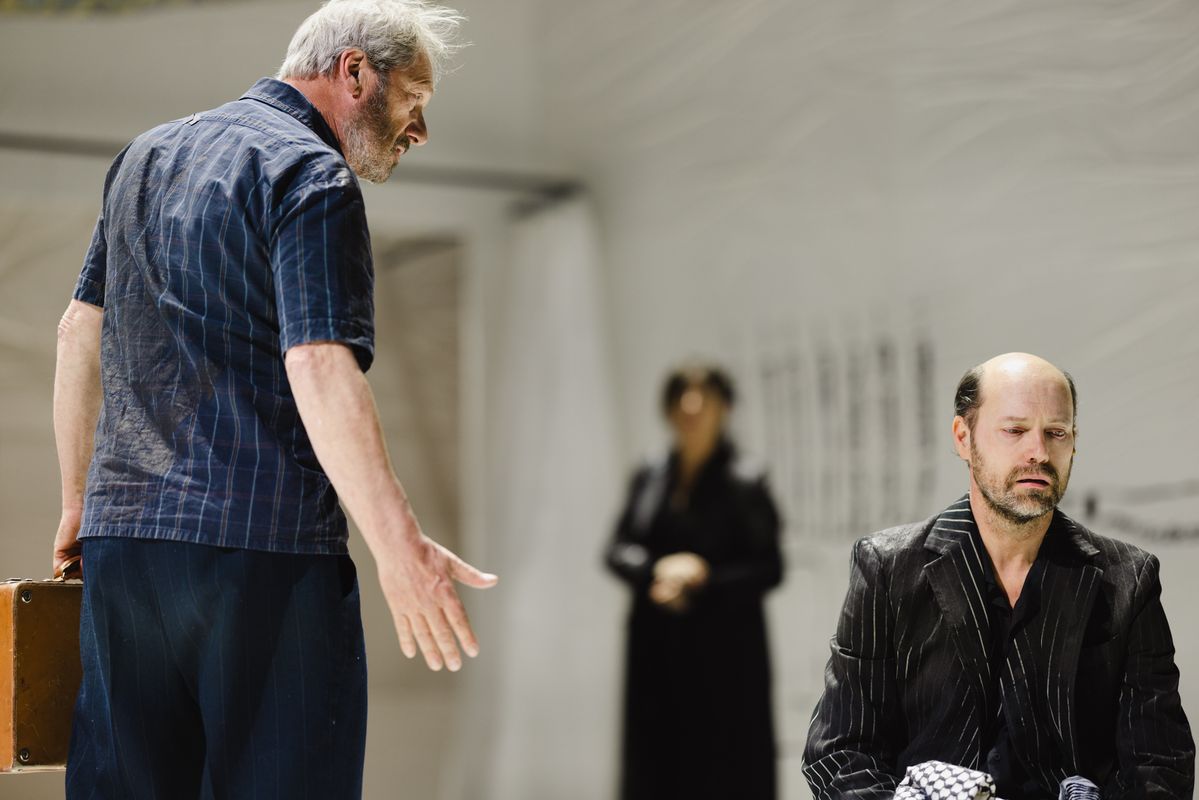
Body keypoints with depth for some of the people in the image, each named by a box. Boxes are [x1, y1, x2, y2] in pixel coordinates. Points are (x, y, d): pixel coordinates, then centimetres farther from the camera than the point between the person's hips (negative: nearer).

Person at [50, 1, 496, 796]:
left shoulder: (147, 154, 19)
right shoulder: (312, 173, -7)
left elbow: (81, 330, 22)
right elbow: (318, 366, -20)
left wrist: (80, 500, 28)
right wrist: (398, 545, -24)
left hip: (119, 539, 8)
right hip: (262, 542, -8)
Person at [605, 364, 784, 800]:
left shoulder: (743, 482, -4)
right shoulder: (649, 479, 9)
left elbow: (769, 568, -5)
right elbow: (618, 550, 6)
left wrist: (704, 577, -16)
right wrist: (657, 570, -14)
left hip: (723, 654, -4)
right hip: (657, 650, 4)